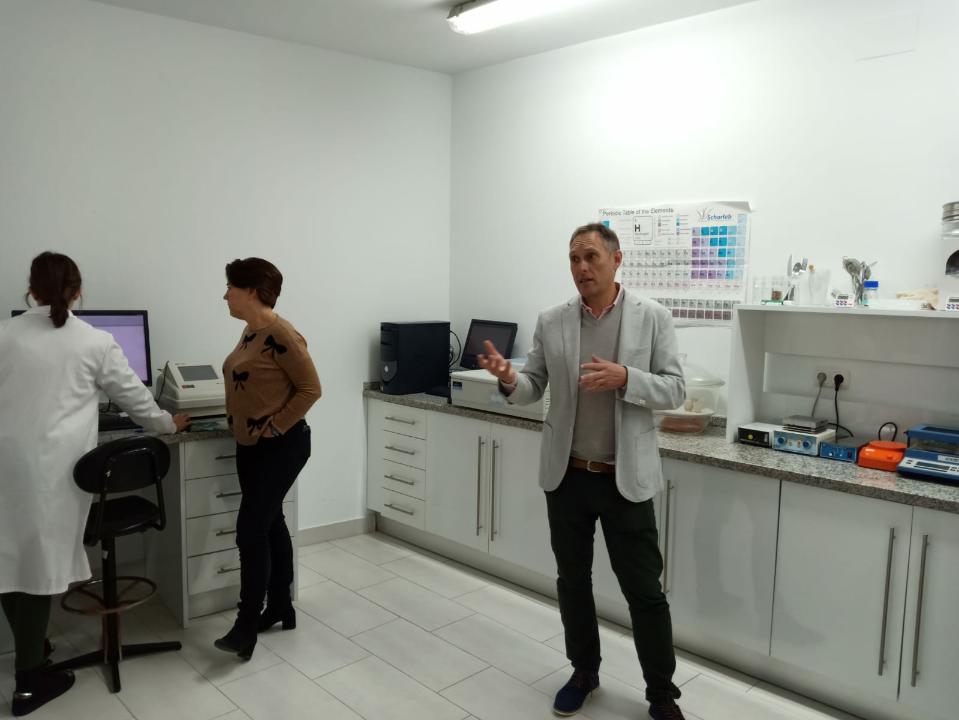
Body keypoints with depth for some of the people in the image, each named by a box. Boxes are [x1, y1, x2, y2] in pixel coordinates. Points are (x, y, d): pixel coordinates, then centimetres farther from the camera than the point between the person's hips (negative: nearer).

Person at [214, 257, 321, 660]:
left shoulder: (280, 335, -19)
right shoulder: (250, 330, 9)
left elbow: (310, 388, -17)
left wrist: (276, 426, -17)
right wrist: (238, 418, 11)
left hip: (280, 447, -9)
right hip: (251, 446, 9)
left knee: (251, 530, -8)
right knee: (270, 524, 15)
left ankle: (246, 626, 2)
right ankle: (281, 609, 27)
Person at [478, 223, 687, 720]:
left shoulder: (652, 318, -4)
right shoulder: (550, 322, 2)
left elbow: (674, 389, -6)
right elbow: (532, 390, 3)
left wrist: (625, 378, -24)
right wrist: (509, 379, -20)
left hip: (625, 478, -2)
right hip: (566, 475, 3)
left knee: (644, 590, 5)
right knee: (572, 581, 16)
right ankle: (584, 673, 36)